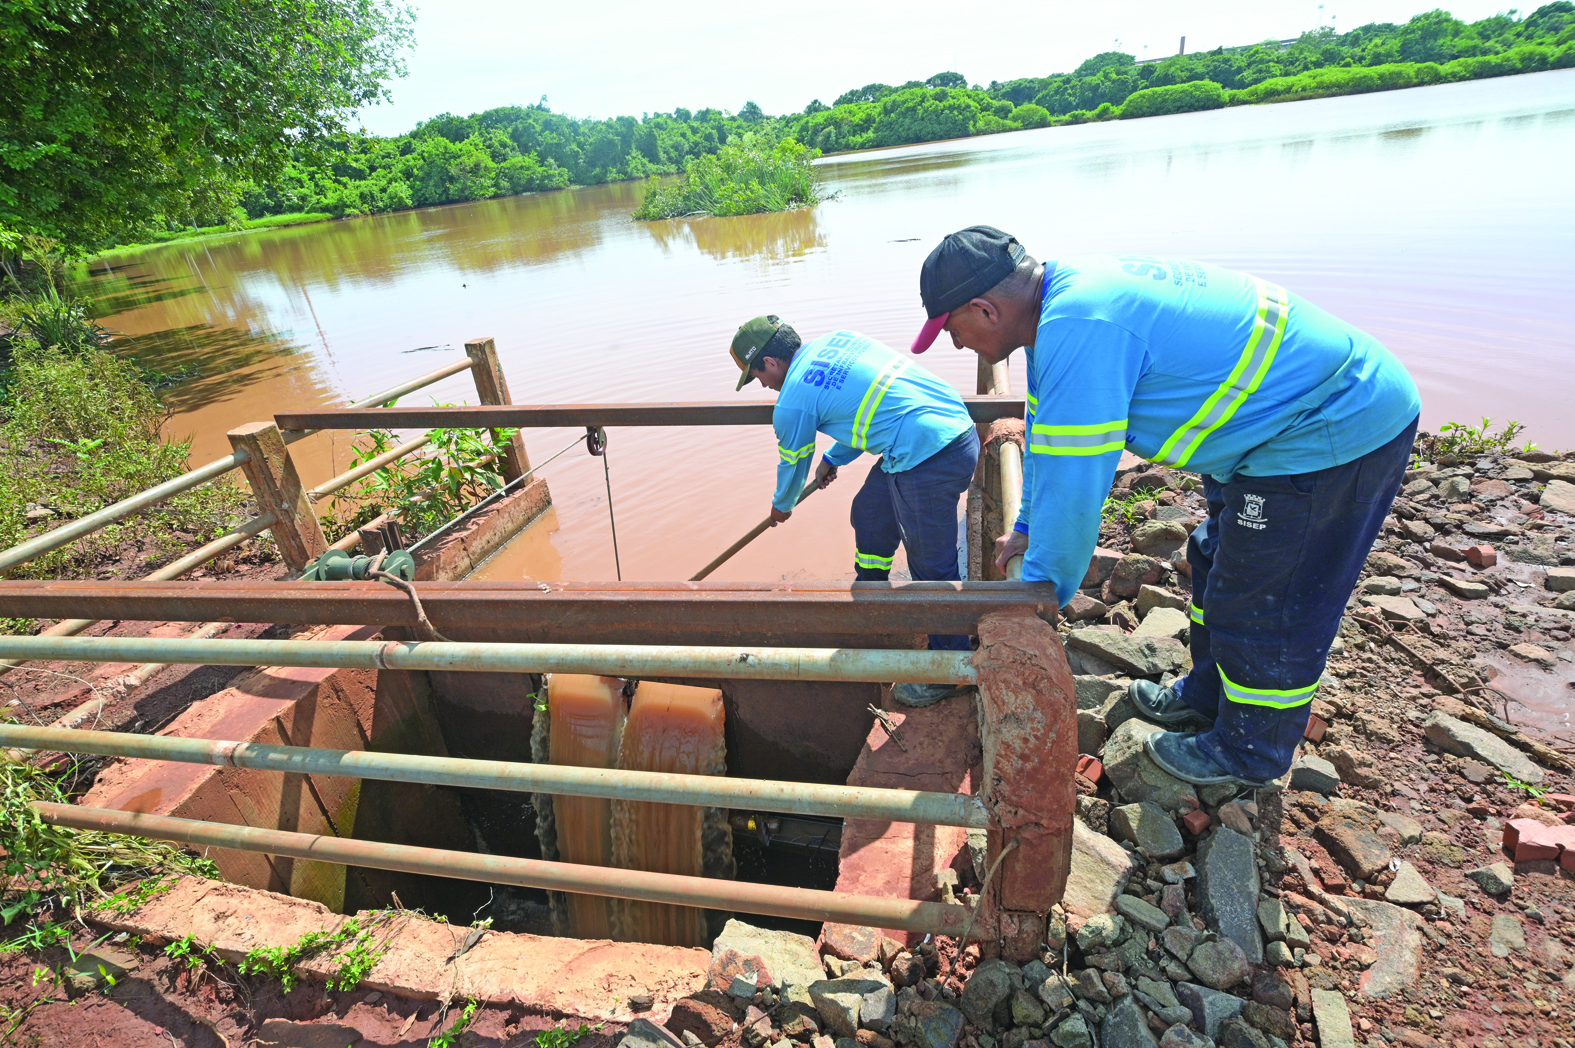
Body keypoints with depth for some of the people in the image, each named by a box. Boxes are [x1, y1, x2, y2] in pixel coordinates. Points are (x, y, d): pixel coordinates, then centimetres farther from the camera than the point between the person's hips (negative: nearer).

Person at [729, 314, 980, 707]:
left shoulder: (792, 402, -8)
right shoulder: (836, 339, 14)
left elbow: (792, 465, 10)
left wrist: (781, 506, 32)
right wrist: (833, 458, 34)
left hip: (929, 460, -10)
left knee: (932, 567, 1)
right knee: (869, 512, 24)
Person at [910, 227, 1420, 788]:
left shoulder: (1078, 330, -33)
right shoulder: (1063, 290, 1)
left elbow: (1073, 483, -29)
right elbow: (1048, 430, 11)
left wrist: (1040, 589, -13)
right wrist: (1029, 527, 20)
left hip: (1335, 431, -10)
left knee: (1263, 606, 4)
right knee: (1216, 563, 22)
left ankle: (1249, 753, 28)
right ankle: (1207, 696, 44)